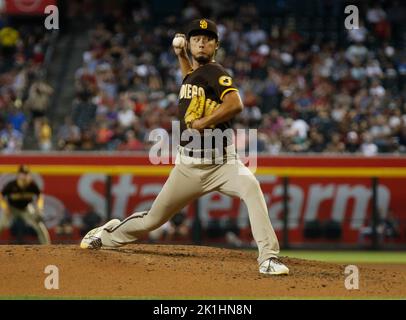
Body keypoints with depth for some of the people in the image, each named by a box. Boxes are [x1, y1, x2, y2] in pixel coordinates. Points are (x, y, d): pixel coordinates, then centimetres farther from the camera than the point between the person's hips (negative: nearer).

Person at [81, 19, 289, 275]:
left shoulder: (215, 72, -9)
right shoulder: (193, 73, 13)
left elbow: (236, 104, -29)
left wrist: (203, 123, -24)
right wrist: (181, 55, 29)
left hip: (222, 163, -6)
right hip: (188, 165, 6)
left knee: (251, 187, -36)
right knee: (154, 219, 13)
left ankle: (269, 258, -37)